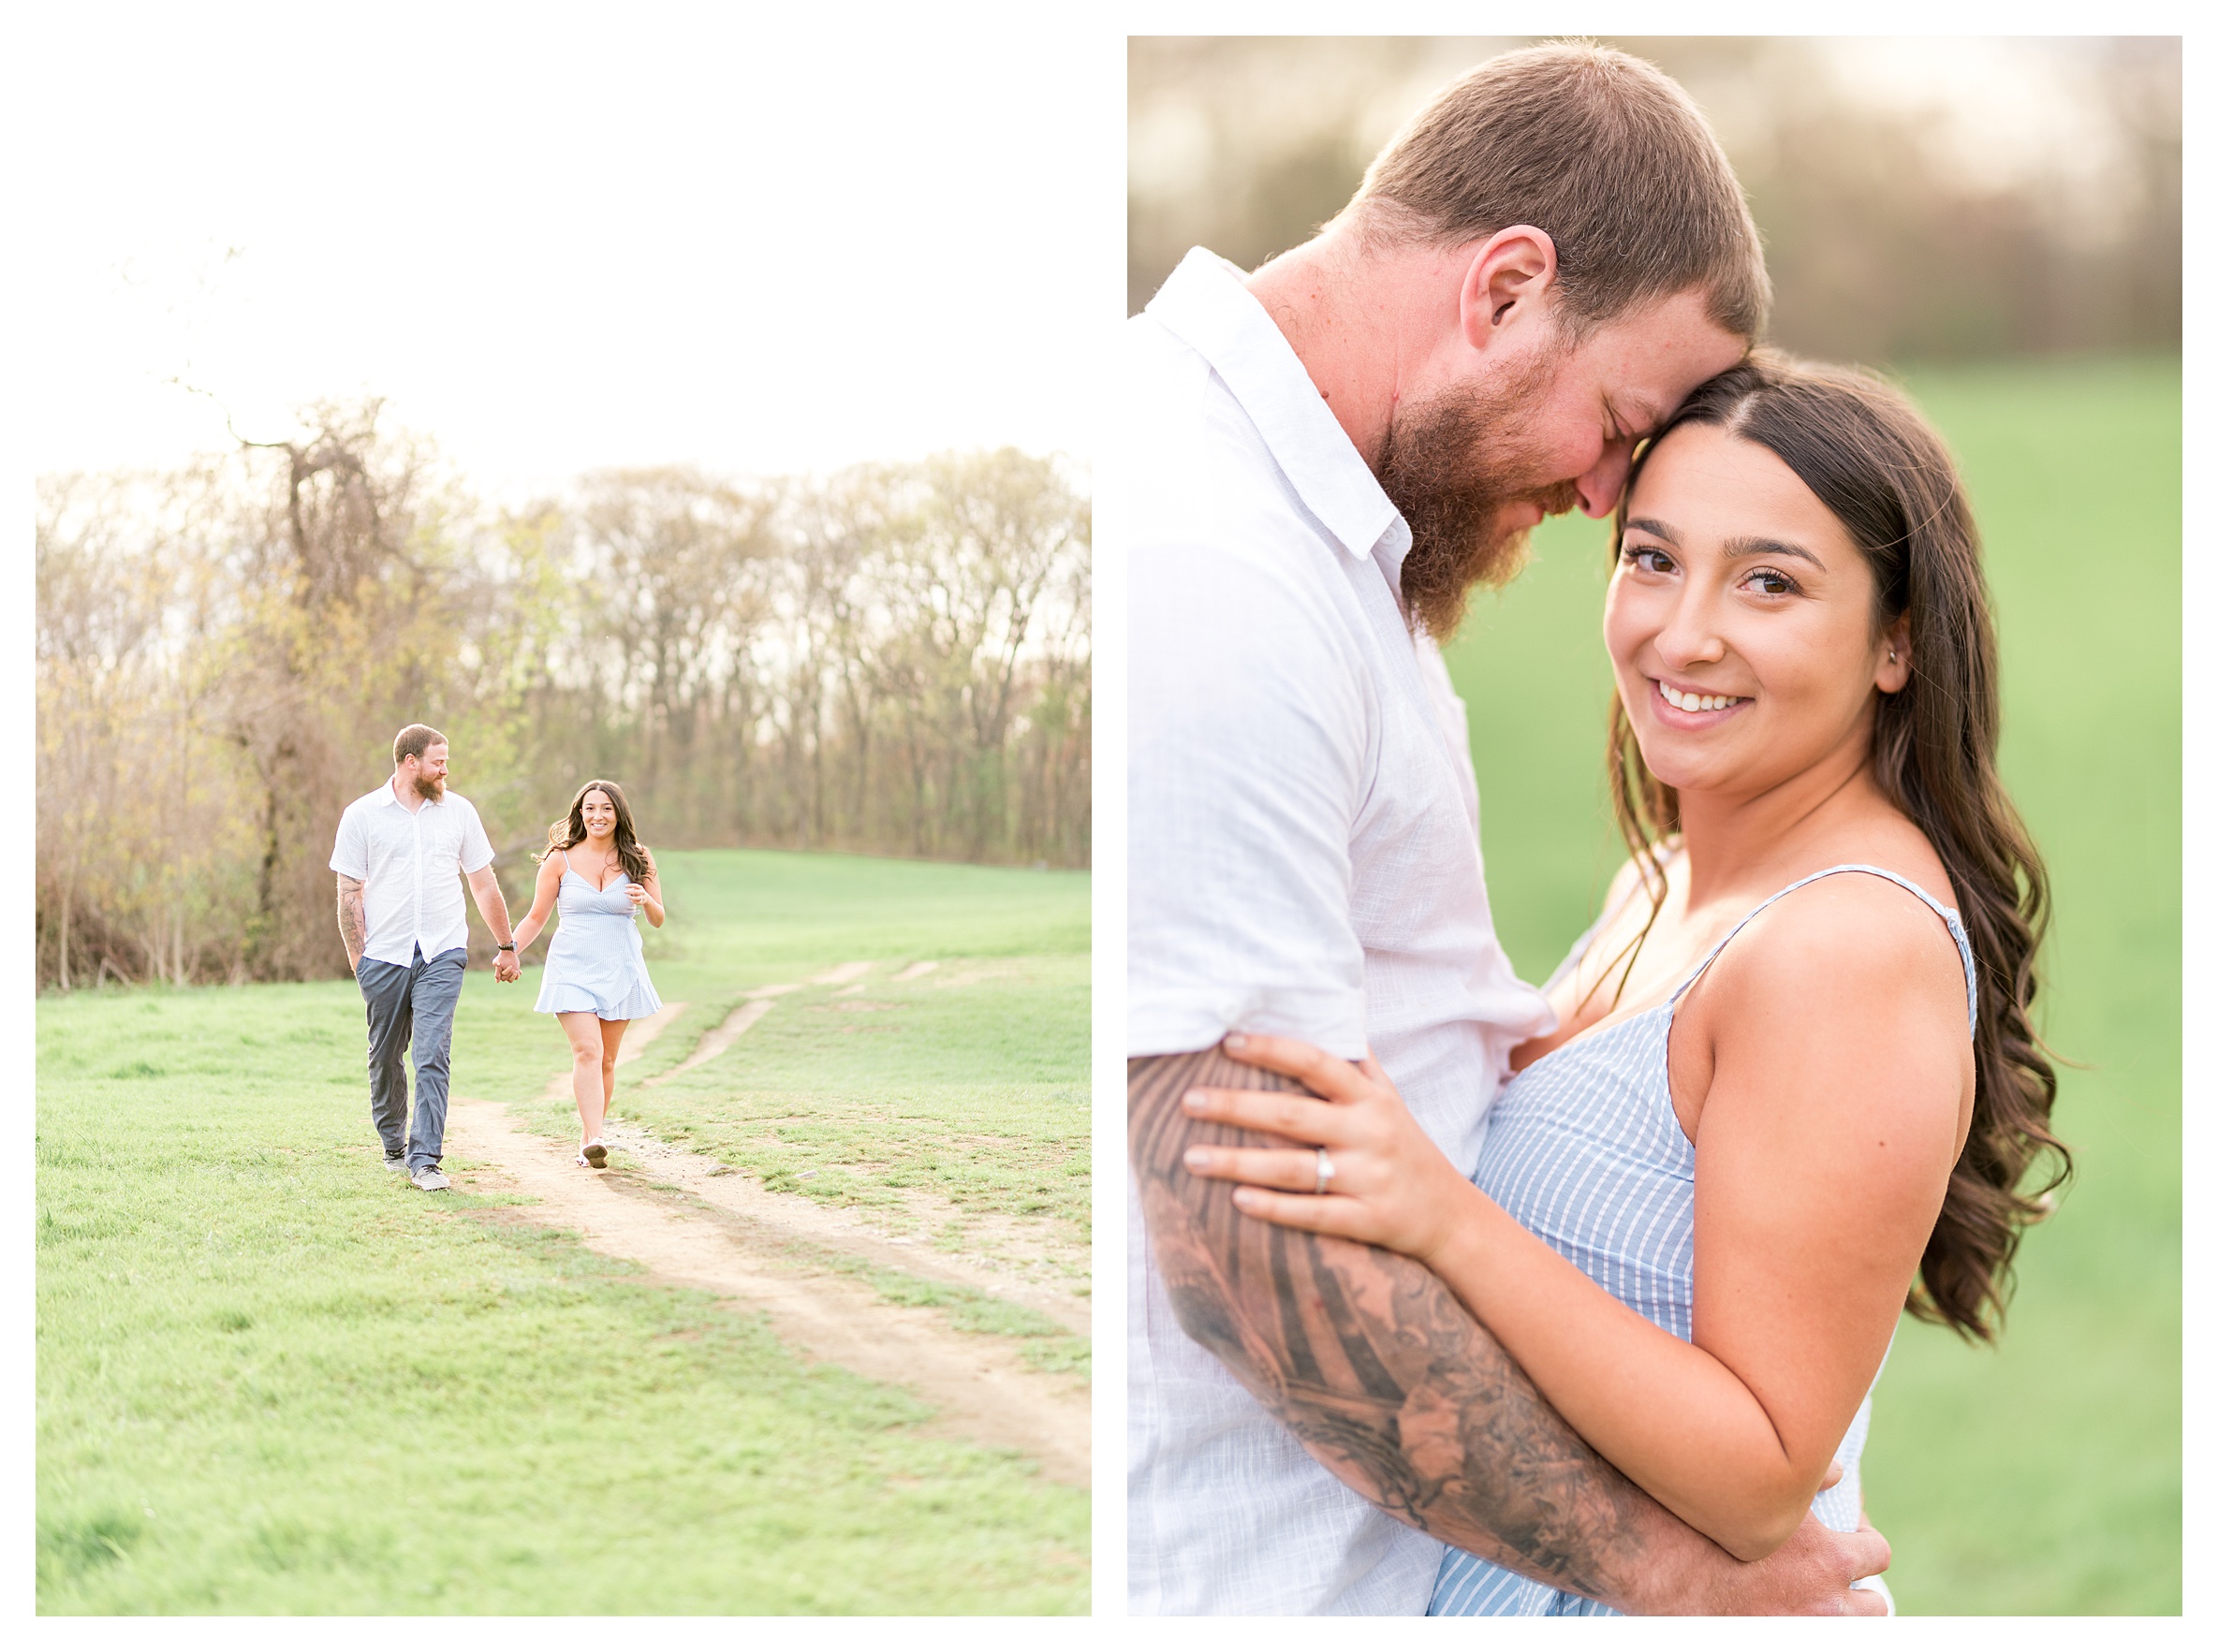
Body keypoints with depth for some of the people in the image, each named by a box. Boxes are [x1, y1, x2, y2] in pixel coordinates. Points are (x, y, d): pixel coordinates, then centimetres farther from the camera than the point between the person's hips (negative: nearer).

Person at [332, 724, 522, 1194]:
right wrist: (357, 958, -3)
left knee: (432, 1056, -12)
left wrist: (507, 947, 19)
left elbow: (484, 884, 16)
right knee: (385, 1058, 9)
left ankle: (424, 1160, -13)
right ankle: (393, 1146, 28)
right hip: (384, 956, 0)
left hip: (442, 955, 0)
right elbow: (350, 892, 3)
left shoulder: (458, 811, 9)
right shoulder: (362, 815, 3)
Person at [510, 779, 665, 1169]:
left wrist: (646, 900, -14)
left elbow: (658, 920, 8)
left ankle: (587, 1140, 18)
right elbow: (536, 917, 8)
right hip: (573, 968, -2)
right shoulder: (560, 860, 2)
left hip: (620, 969, 2)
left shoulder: (637, 859, 5)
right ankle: (594, 1141, -27)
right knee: (587, 1051, -18)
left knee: (606, 1060, 5)